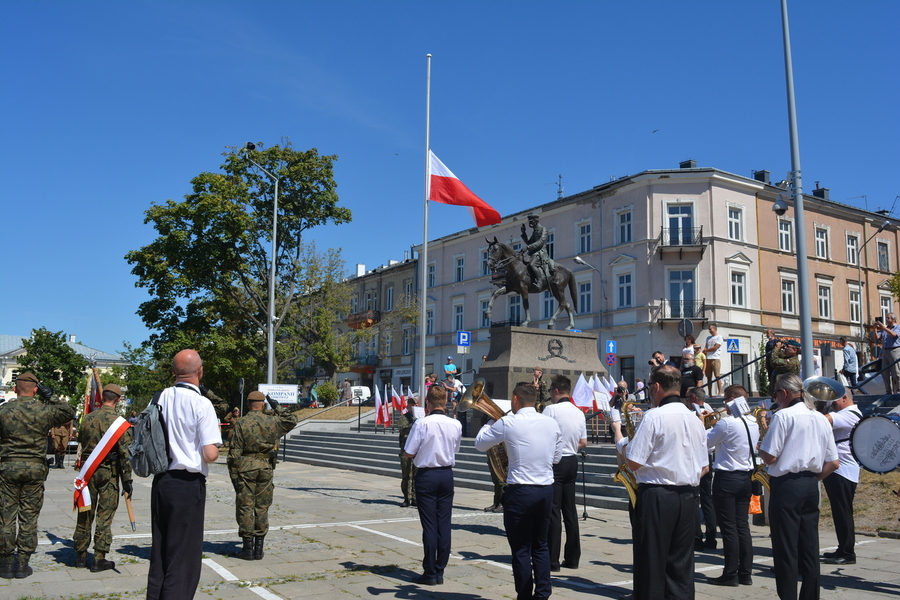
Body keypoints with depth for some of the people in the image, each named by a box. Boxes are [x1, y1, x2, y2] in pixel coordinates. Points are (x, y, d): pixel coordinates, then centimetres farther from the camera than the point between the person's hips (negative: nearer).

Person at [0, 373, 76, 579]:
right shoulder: (44, 410, -4)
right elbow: (69, 412, 12)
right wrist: (51, 397, 11)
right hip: (35, 469, 0)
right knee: (29, 518, 7)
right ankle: (22, 564, 10)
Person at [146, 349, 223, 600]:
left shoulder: (161, 398, 3)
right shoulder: (202, 404, -15)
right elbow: (210, 455, -18)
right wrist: (214, 448, 2)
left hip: (160, 481, 6)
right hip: (188, 484, -6)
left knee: (159, 549, 18)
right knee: (184, 554, 4)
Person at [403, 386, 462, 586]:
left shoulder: (422, 423, -14)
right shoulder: (456, 424, 0)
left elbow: (408, 453, -9)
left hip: (426, 475, -4)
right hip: (447, 475, 4)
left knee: (429, 524, 1)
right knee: (444, 524, 8)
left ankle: (430, 573, 7)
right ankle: (439, 571, 14)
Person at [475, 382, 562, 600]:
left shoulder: (508, 423, -12)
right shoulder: (551, 423, 2)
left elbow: (480, 443, 1)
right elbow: (556, 457, 12)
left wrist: (491, 422, 17)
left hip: (520, 492, -5)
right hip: (546, 490, 5)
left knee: (521, 548, 6)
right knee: (540, 545, 18)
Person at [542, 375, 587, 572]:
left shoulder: (551, 409, -14)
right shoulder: (579, 412, 7)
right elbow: (583, 442, 11)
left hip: (555, 462, -7)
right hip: (572, 462, 7)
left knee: (553, 512, -3)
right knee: (570, 510, 13)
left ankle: (552, 560, 1)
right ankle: (572, 558, 18)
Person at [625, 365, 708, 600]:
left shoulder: (654, 416, -13)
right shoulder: (695, 419, 9)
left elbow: (634, 462, -14)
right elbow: (704, 468, 13)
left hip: (656, 496, -6)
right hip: (687, 498, 7)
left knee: (652, 564, 2)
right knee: (681, 565, 12)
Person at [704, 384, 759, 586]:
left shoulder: (727, 422, -18)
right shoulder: (753, 423, 7)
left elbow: (706, 443, -6)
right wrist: (717, 446, 18)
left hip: (727, 478, -8)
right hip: (746, 477, 8)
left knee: (728, 528, -1)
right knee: (742, 526, 12)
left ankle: (730, 574, 4)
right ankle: (745, 573, 16)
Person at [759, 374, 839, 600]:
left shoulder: (783, 416, -11)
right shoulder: (821, 418, 11)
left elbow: (770, 457, -13)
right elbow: (833, 463, 11)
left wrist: (759, 447, 6)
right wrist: (812, 478, 16)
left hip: (787, 486, -7)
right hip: (811, 487, 7)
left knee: (786, 549, -1)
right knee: (810, 548, 12)